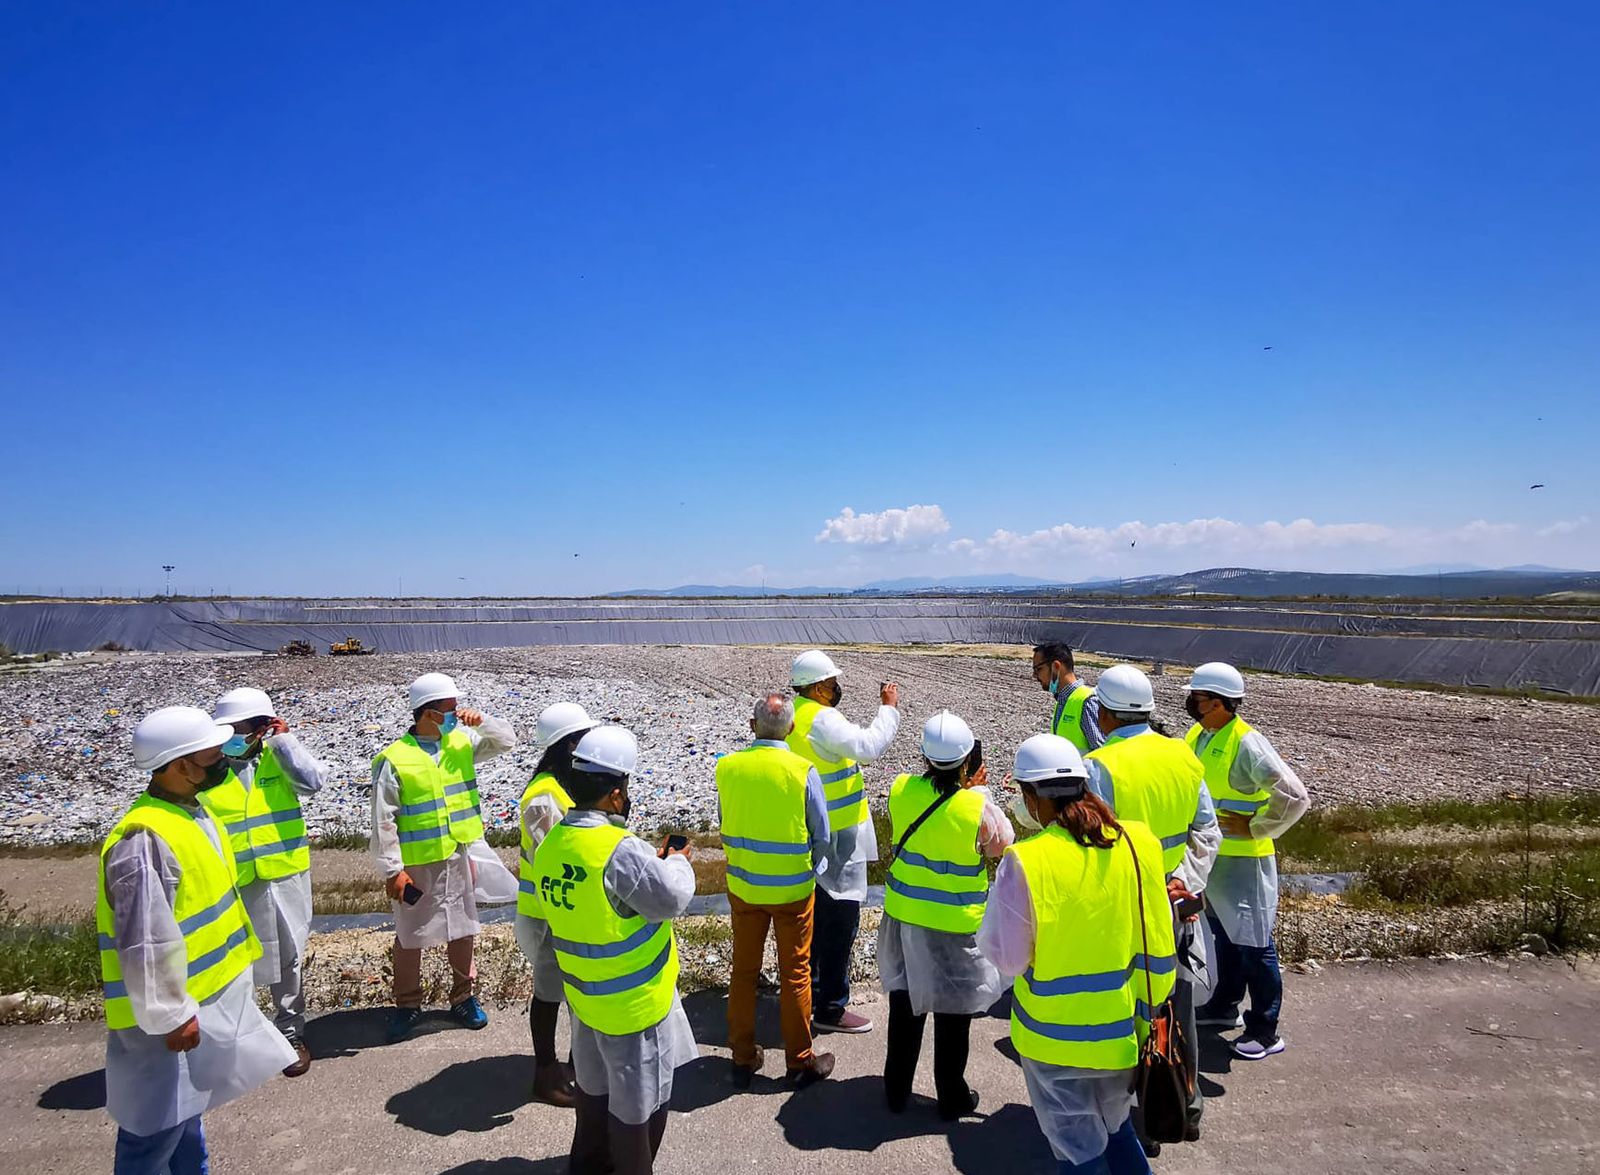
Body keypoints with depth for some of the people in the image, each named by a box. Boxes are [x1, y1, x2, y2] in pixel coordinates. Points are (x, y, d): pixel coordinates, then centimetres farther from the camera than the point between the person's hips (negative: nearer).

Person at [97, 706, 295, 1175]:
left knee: (185, 1114, 25)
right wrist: (170, 1016, -21)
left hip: (207, 996, 10)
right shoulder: (146, 839, -29)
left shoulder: (191, 812, 4)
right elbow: (146, 943, -28)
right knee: (156, 1129, 6)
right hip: (167, 1014, -10)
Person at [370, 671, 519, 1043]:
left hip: (460, 857, 4)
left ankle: (463, 996, 32)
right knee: (410, 935, 12)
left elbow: (507, 740, 5)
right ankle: (408, 1004, 31)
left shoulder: (461, 742, -1)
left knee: (463, 929, 15)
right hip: (417, 864, -4)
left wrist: (482, 722, -13)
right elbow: (383, 822, -13)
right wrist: (393, 870, -13)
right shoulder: (394, 759, -16)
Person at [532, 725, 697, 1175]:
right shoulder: (619, 850, -31)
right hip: (633, 1002, -8)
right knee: (639, 1103, 13)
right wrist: (678, 863, -6)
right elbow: (670, 899, -24)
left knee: (595, 1084, 29)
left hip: (584, 993, 8)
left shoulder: (551, 845, -5)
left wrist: (650, 864, 6)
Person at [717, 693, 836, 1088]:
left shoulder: (727, 767, -10)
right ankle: (800, 1061, 25)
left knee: (744, 970, 17)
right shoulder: (803, 772, -18)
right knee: (795, 974, 12)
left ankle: (743, 1058, 29)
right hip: (793, 889, -2)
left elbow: (723, 824, 3)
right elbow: (822, 836, -9)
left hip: (742, 886, 3)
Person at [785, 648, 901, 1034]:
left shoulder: (791, 715, 5)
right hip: (837, 835, -10)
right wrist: (889, 707, -21)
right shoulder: (823, 720, -24)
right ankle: (830, 1008, 9)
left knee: (815, 913, 22)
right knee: (840, 918, 0)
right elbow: (868, 745, -32)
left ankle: (810, 988, 37)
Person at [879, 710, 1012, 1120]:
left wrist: (966, 789, 8)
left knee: (904, 1002, 19)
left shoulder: (901, 790, -12)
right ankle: (952, 1097, 29)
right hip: (955, 924, -3)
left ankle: (897, 1089, 33)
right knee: (952, 1009, 14)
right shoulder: (978, 807, -22)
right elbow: (1002, 845, -3)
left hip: (904, 916, 4)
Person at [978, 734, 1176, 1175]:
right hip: (1122, 1030, 4)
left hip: (1056, 1037, -4)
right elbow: (1157, 941, -1)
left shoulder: (1024, 861, -24)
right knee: (1117, 1130, 27)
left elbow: (1005, 956, -14)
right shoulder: (1140, 842, -11)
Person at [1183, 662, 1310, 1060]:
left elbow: (1294, 797, -26)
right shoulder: (1197, 735, 1)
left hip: (1242, 860, -8)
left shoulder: (1248, 744, -23)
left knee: (1253, 945, 4)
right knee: (1225, 936, 22)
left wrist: (1254, 828, -18)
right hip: (1208, 855, 8)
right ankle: (1225, 1006, 39)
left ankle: (1264, 1030, 17)